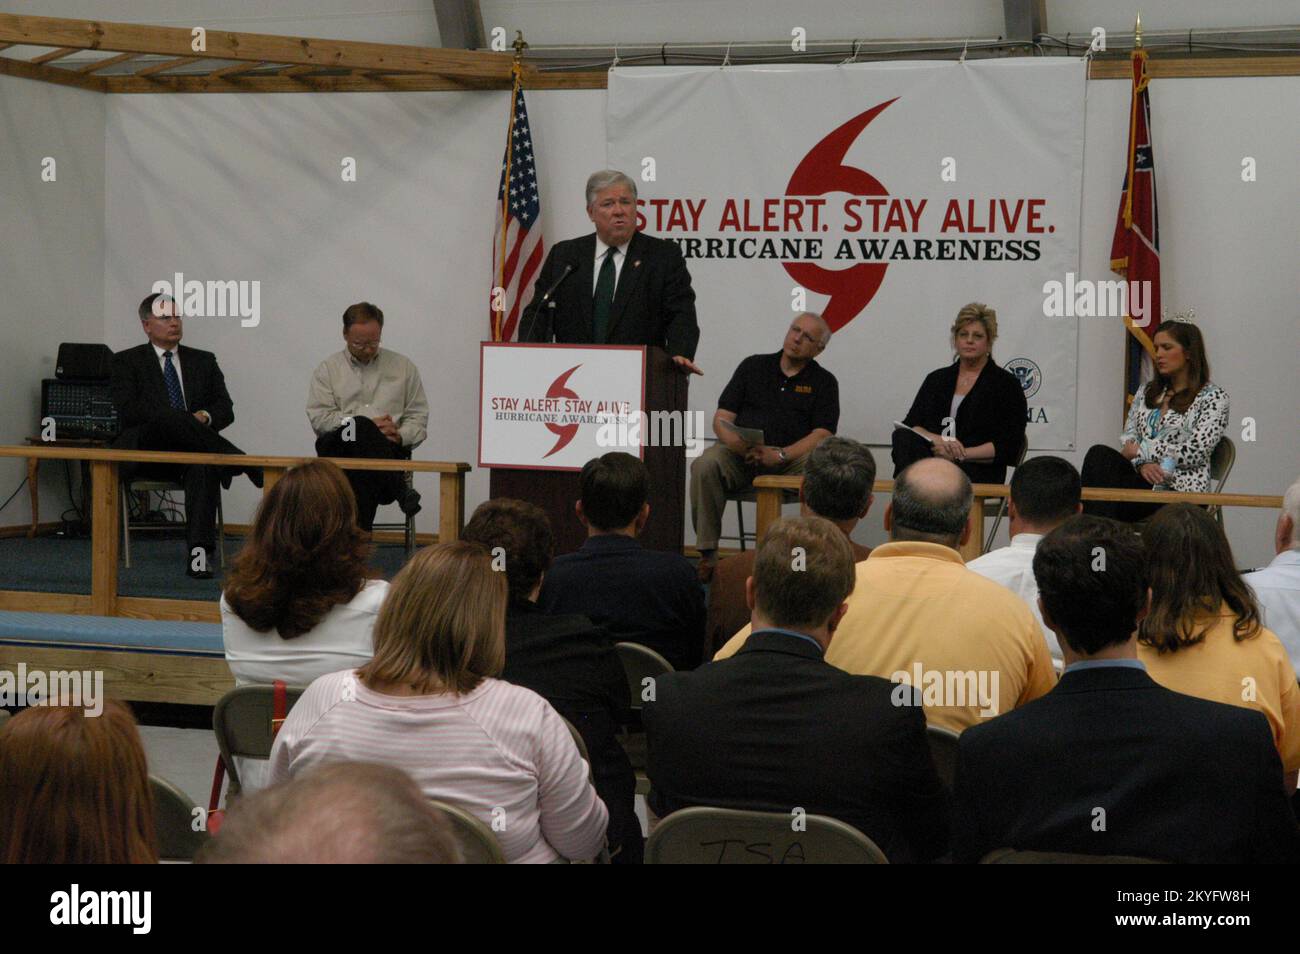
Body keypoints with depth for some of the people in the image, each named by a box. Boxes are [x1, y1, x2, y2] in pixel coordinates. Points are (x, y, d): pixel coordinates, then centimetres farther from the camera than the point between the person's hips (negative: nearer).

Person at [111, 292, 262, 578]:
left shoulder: (203, 361, 22)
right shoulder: (126, 362, 12)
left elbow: (225, 409, 13)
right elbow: (127, 410, -5)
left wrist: (205, 417, -13)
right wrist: (186, 419, -17)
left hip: (191, 452, 2)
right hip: (147, 452, -2)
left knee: (205, 464, -36)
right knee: (171, 419, -36)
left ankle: (200, 553, -46)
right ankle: (249, 466, -35)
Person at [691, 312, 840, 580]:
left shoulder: (824, 382, 12)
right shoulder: (754, 366, 17)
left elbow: (822, 435, -1)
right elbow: (722, 418, 10)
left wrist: (780, 455, -17)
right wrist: (734, 442, -13)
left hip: (792, 460, -1)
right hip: (740, 457, 1)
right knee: (705, 465, -31)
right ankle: (708, 553, -25)